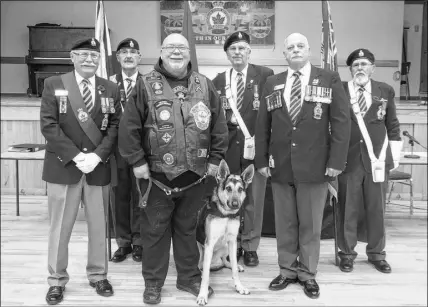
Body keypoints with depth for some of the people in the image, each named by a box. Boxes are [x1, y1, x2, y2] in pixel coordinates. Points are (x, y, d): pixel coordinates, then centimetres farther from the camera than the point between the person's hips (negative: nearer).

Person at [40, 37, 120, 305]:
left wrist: (97, 155, -12)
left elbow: (115, 126, 2)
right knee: (60, 227, 7)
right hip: (63, 167, -2)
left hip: (99, 167, 2)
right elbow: (48, 125, -6)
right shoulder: (53, 85, 1)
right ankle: (57, 280, 21)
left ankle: (98, 275, 26)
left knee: (99, 225, 11)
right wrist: (75, 156, -15)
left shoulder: (110, 89, 7)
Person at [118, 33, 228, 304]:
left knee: (188, 228, 16)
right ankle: (153, 282, 25)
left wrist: (215, 158, 3)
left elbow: (219, 125, 7)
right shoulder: (146, 85, -3)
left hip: (194, 175, 3)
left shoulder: (205, 85, 5)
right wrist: (137, 162, -8)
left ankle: (190, 277, 32)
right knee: (155, 230, 9)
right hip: (156, 175, -2)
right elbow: (129, 127, -5)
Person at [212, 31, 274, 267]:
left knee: (253, 198, 4)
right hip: (227, 147, 3)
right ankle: (232, 244, 22)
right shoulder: (218, 80, 12)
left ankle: (250, 247, 17)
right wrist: (228, 117, -5)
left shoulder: (265, 75, 2)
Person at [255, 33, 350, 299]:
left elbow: (341, 122, -3)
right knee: (284, 223, 11)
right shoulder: (272, 83, 9)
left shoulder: (330, 80, 2)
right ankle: (287, 270, 26)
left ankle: (308, 274, 23)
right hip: (280, 166, 3)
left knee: (310, 224, 8)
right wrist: (262, 159, 2)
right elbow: (262, 125, 8)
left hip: (315, 165, -2)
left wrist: (336, 161, -10)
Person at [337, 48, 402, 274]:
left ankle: (377, 253, 24)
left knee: (376, 209, 9)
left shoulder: (385, 91, 7)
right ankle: (347, 253, 20)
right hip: (348, 158, -2)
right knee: (347, 209, 5)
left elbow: (392, 125, 11)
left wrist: (395, 155, 7)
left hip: (377, 158, 2)